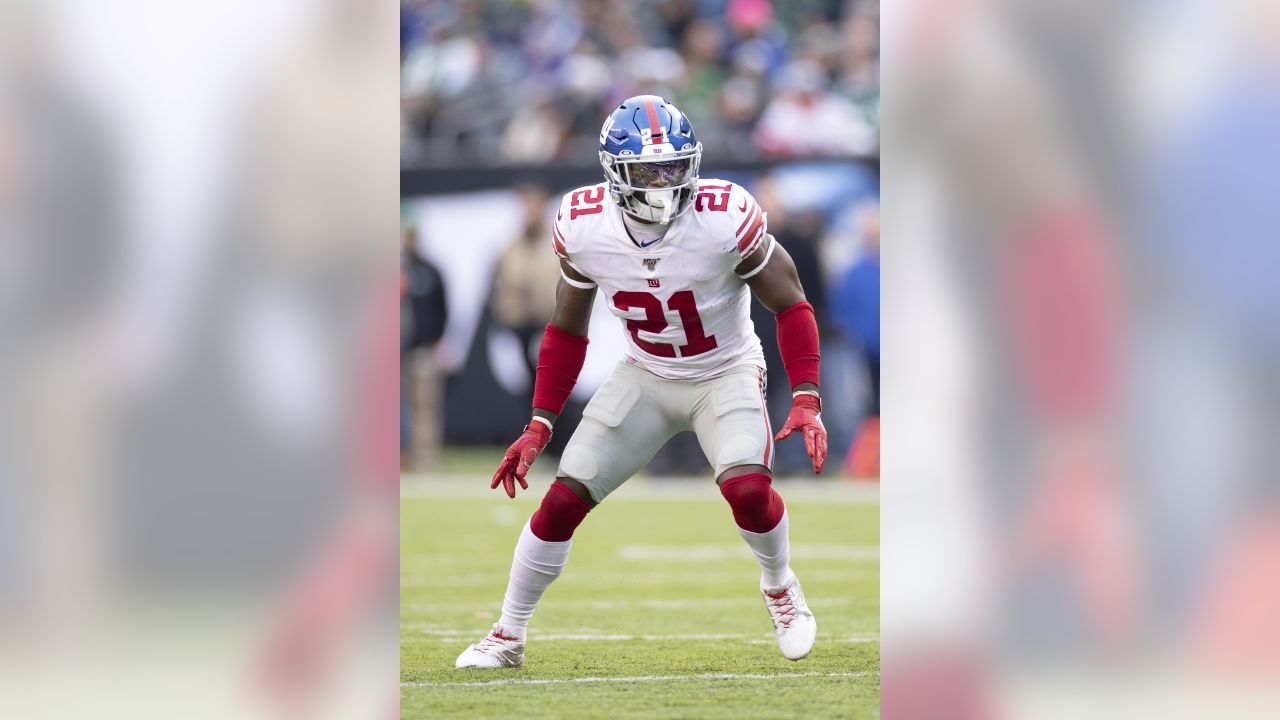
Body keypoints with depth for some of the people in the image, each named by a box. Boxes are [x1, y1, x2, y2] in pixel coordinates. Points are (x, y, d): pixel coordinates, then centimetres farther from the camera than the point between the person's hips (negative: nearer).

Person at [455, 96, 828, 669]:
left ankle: (780, 589, 6)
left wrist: (805, 402, -22)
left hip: (725, 374, -3)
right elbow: (567, 331, 1)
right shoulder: (583, 229, -17)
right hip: (645, 378, 3)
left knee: (747, 487, -27)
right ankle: (507, 636, 12)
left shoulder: (726, 220, -27)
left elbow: (790, 306, -13)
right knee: (563, 499, -6)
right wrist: (539, 426, -2)